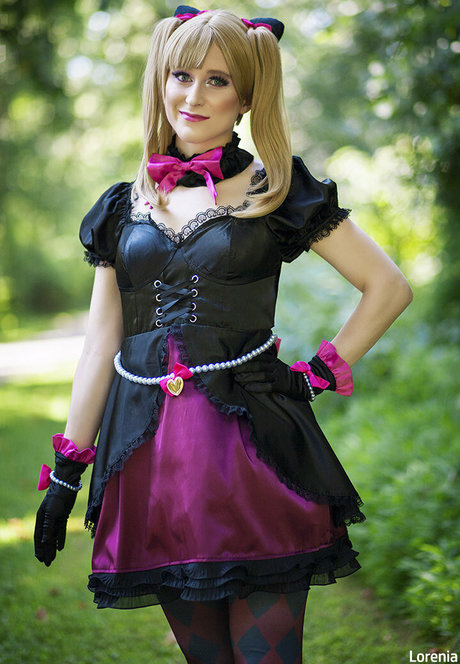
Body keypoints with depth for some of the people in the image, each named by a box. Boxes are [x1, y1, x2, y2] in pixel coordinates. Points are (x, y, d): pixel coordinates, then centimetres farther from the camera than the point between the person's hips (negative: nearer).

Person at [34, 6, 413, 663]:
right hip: (150, 458, 3)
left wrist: (319, 374, -2)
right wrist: (66, 470, 10)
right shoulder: (123, 207, 13)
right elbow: (101, 344, 13)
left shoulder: (277, 191, 3)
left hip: (252, 445, -3)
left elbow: (389, 286, 5)